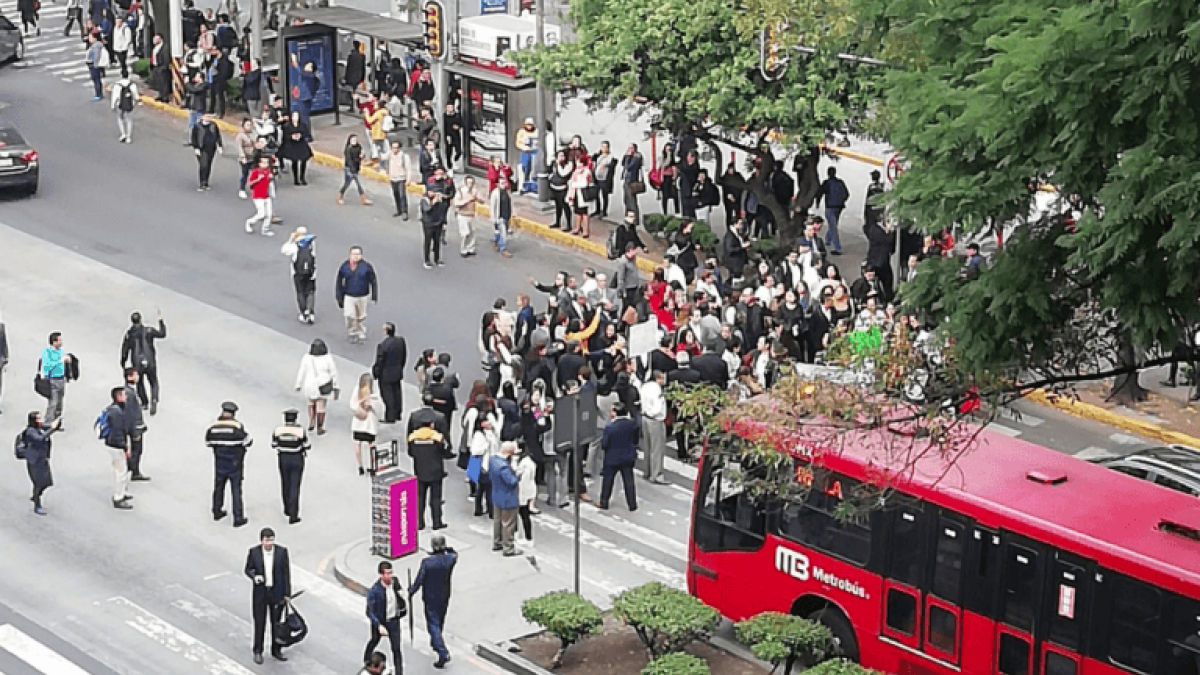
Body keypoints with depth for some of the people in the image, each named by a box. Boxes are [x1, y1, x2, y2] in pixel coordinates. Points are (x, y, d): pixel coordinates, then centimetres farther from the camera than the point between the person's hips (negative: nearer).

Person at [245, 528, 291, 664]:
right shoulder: (254, 552, -9)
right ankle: (258, 652, 21)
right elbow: (248, 569, 2)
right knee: (259, 623, 6)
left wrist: (287, 593, -3)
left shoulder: (282, 552, -8)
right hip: (260, 592, -1)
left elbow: (286, 572, -3)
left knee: (277, 623, 11)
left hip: (277, 592, 1)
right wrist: (254, 576, -21)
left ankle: (276, 651, 26)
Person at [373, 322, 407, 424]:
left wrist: (375, 373, -4)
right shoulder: (401, 340, -6)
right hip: (398, 373, 7)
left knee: (388, 396, 5)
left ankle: (390, 417, 13)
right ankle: (398, 414, 32)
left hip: (386, 375, -7)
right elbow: (404, 356, 6)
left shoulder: (383, 345, -27)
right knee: (397, 393, 19)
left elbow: (379, 362, -19)